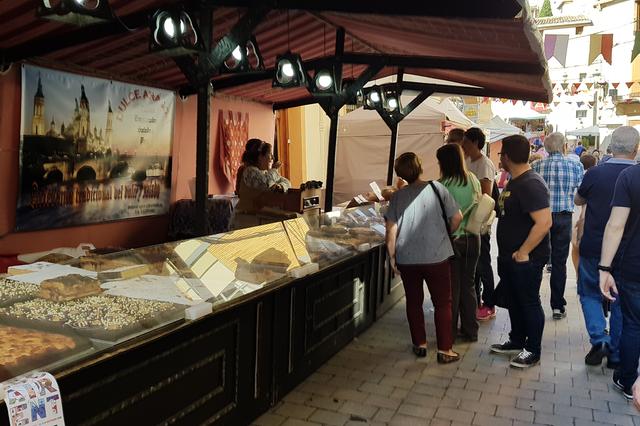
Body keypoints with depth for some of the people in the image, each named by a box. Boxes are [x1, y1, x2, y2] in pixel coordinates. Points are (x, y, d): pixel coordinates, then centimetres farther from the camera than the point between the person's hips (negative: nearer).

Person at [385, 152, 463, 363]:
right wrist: (446, 234, 15)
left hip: (407, 259, 2)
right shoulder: (436, 188, -5)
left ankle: (420, 345, 25)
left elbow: (391, 230, -5)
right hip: (437, 257, -2)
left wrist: (392, 256, 6)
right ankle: (445, 350, 12)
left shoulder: (398, 196, -2)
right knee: (443, 303, 9)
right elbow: (457, 217, -3)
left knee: (414, 302, 16)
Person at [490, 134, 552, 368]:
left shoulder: (531, 184, -22)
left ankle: (533, 351, 20)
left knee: (529, 302, 5)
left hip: (526, 259, -9)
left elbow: (544, 222, -29)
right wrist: (508, 253, 17)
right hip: (509, 257, 9)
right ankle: (517, 341, 36)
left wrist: (523, 252, -23)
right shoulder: (514, 182, 10)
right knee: (513, 300, 20)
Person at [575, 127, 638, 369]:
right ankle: (616, 356, 22)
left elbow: (578, 201, 8)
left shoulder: (595, 174, -11)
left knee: (589, 293, 19)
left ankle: (599, 339, 1)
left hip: (593, 249, -1)